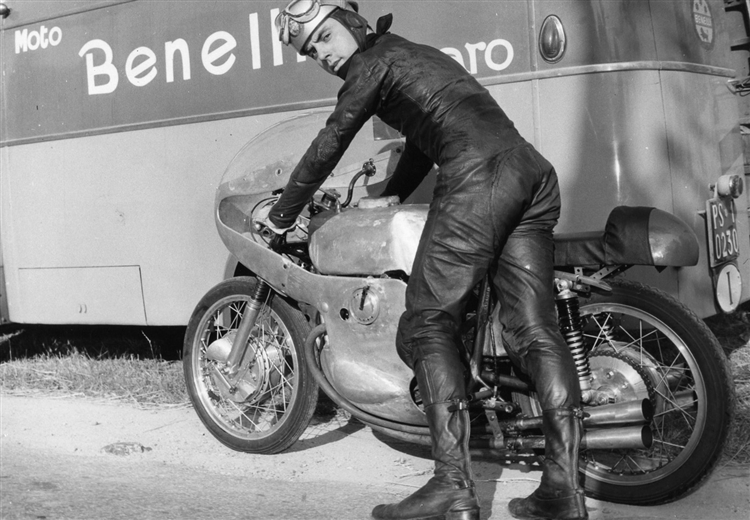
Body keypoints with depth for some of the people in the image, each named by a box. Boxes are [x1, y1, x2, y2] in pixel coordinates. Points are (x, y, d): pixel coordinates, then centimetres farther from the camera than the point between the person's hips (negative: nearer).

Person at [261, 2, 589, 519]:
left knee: (427, 325, -6)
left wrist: (281, 214, 18)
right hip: (534, 172, 9)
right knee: (534, 329, -1)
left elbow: (327, 147, 8)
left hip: (478, 176, -8)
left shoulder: (374, 61, 9)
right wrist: (388, 197, 49)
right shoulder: (417, 54, 34)